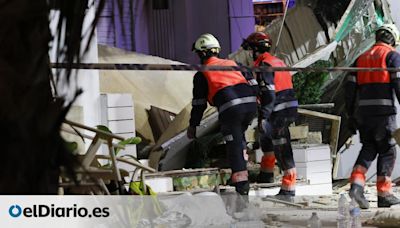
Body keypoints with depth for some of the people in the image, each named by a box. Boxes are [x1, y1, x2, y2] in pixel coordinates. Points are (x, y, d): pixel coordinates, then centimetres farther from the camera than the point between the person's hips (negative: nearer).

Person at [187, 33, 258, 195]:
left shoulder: (201, 75, 12)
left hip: (230, 108, -5)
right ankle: (241, 169, 21)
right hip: (250, 103, 5)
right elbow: (253, 83, 20)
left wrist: (193, 125, 23)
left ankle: (241, 183, -2)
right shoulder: (233, 64, 25)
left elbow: (199, 103, 13)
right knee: (239, 137, 26)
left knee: (234, 144, 2)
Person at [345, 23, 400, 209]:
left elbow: (350, 87, 14)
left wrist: (351, 116, 17)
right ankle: (384, 194, 5)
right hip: (384, 111, -5)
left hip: (363, 111, 5)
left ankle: (356, 183, -8)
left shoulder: (361, 58, 17)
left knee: (368, 148, 13)